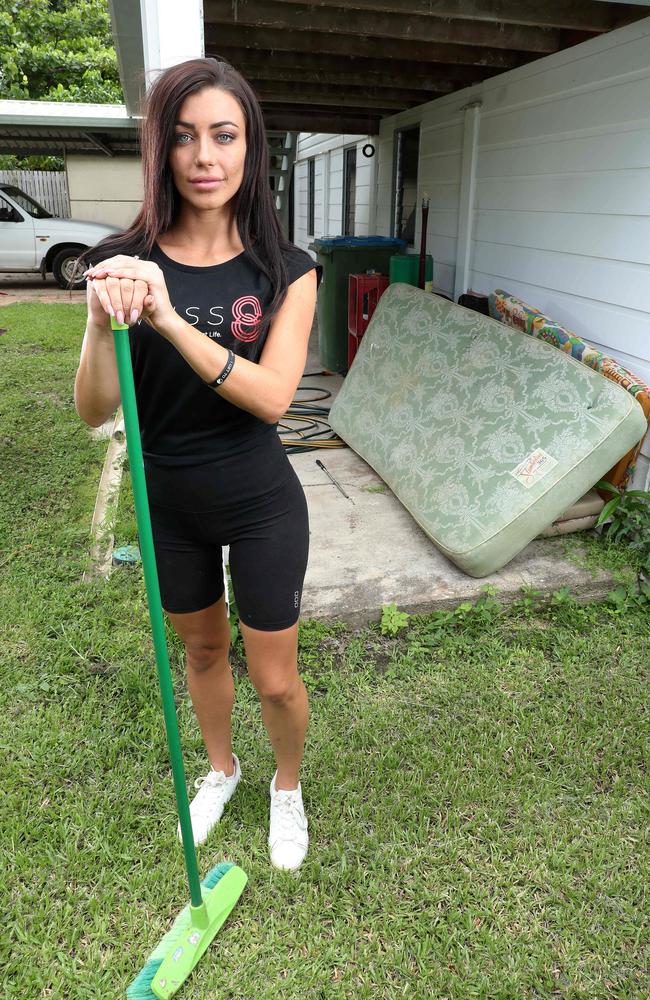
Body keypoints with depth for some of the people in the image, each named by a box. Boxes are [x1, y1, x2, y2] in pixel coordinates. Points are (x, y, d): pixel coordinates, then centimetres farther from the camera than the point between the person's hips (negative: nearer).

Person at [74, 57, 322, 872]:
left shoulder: (285, 271, -11)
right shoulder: (120, 264, -9)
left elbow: (271, 397, -24)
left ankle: (287, 785, 43)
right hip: (168, 503, 2)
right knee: (202, 650, 23)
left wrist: (169, 318, -34)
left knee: (275, 681, 9)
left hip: (261, 506, -2)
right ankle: (220, 769, 53)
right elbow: (94, 411, -14)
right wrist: (103, 323, -33)